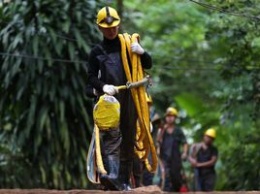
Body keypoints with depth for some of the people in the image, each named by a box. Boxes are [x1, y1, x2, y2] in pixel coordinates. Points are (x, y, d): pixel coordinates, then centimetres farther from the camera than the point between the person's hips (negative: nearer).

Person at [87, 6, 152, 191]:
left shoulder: (129, 44, 14)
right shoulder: (97, 51, 11)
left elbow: (148, 65, 15)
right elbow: (91, 76, 8)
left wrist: (142, 52, -7)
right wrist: (103, 86, -13)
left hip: (129, 98, 2)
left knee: (128, 139, 5)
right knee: (111, 135, -21)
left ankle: (125, 181, 12)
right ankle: (112, 175, -36)